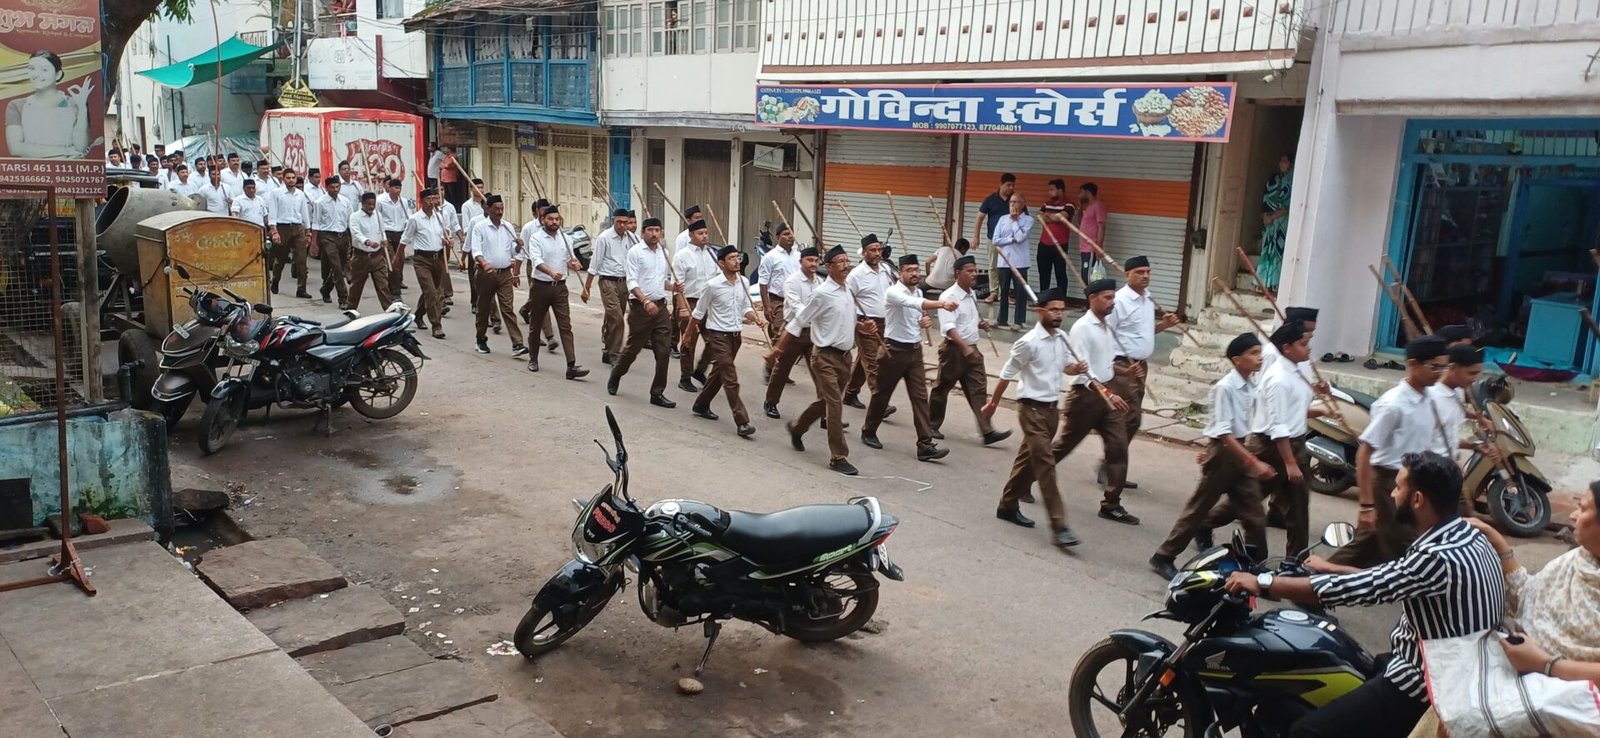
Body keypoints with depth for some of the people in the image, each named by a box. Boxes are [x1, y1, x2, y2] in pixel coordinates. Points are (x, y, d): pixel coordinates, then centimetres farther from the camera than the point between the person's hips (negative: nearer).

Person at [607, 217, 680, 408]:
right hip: (640, 306, -5)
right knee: (633, 348, 8)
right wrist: (645, 301, -26)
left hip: (660, 306, 5)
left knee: (663, 352, -1)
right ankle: (615, 376, 36)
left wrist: (673, 287, 2)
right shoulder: (635, 252, -6)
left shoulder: (664, 252, 12)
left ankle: (657, 393, 8)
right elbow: (632, 282, -13)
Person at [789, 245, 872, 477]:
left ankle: (796, 427, 44)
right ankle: (838, 457, -2)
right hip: (825, 356, -8)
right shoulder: (822, 294, -15)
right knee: (835, 405, -10)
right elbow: (799, 322, -10)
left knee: (827, 401, 20)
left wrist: (862, 326, 3)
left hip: (844, 355, 8)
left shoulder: (848, 292, 8)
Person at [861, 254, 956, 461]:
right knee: (882, 393, 9)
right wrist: (941, 303, -53)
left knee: (920, 397, -3)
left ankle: (925, 446, -6)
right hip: (894, 350, -6)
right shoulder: (894, 292, -18)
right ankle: (868, 432, 31)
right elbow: (914, 303, -39)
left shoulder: (918, 292, 8)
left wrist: (926, 319, 0)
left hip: (915, 350, 6)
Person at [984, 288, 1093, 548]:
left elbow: (1066, 365, 19)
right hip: (1032, 407, -8)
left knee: (1029, 460, 17)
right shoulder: (1028, 342, -17)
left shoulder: (1063, 338, 4)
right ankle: (1058, 526, -14)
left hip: (1051, 407, 8)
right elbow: (1007, 374, -7)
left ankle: (1008, 506, 33)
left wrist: (1077, 368, -5)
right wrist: (993, 403, 2)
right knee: (1045, 464, -12)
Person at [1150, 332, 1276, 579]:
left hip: (1240, 450, 7)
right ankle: (1163, 557, 16)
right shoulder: (1226, 387, -20)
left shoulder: (1250, 386, 3)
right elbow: (1223, 433, -24)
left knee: (1255, 516, 8)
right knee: (1198, 509, 4)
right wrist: (1253, 461, -28)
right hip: (1223, 453, -7)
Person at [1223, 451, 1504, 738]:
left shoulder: (1438, 557, -28)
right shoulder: (1469, 537, 3)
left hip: (1425, 689, -10)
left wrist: (1262, 583, -21)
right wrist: (1330, 569, 24)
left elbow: (1352, 588, -28)